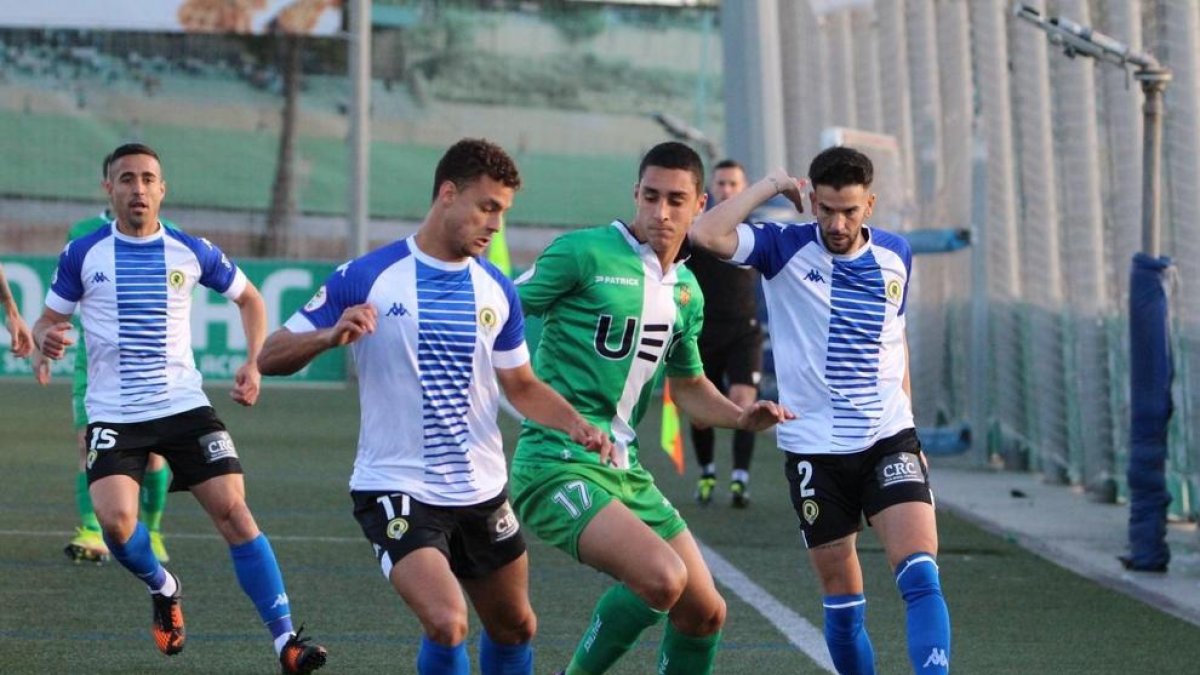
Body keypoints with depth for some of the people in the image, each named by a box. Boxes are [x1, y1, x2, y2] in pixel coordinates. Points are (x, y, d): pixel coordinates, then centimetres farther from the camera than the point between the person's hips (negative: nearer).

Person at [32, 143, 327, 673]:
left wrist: (253, 365, 4)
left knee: (233, 511, -11)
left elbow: (249, 298, 17)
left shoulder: (191, 252, 1)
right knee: (115, 521, -21)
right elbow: (50, 319, 7)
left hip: (184, 406, 1)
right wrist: (45, 337, -18)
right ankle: (162, 588, 13)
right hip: (113, 415, -1)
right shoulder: (83, 255, -2)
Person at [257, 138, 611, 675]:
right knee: (447, 625, -24)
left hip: (482, 491, 6)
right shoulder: (366, 278, -10)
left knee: (515, 628, 16)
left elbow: (522, 387, 15)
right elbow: (270, 358, -7)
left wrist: (577, 426, -4)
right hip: (397, 491, -6)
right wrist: (331, 335, -27)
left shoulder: (497, 291, 4)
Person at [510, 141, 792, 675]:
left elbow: (688, 385, 26)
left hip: (625, 471, 8)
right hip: (558, 465, -8)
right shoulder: (585, 253, -9)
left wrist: (741, 418, 9)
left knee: (704, 613, 8)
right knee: (663, 578, -27)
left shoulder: (687, 291, 14)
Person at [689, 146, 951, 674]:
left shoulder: (895, 255, 6)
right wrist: (771, 185, -14)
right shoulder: (786, 249, -5)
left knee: (921, 575, -16)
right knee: (841, 599, 5)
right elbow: (706, 234, -22)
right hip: (814, 448, -2)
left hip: (888, 440, 2)